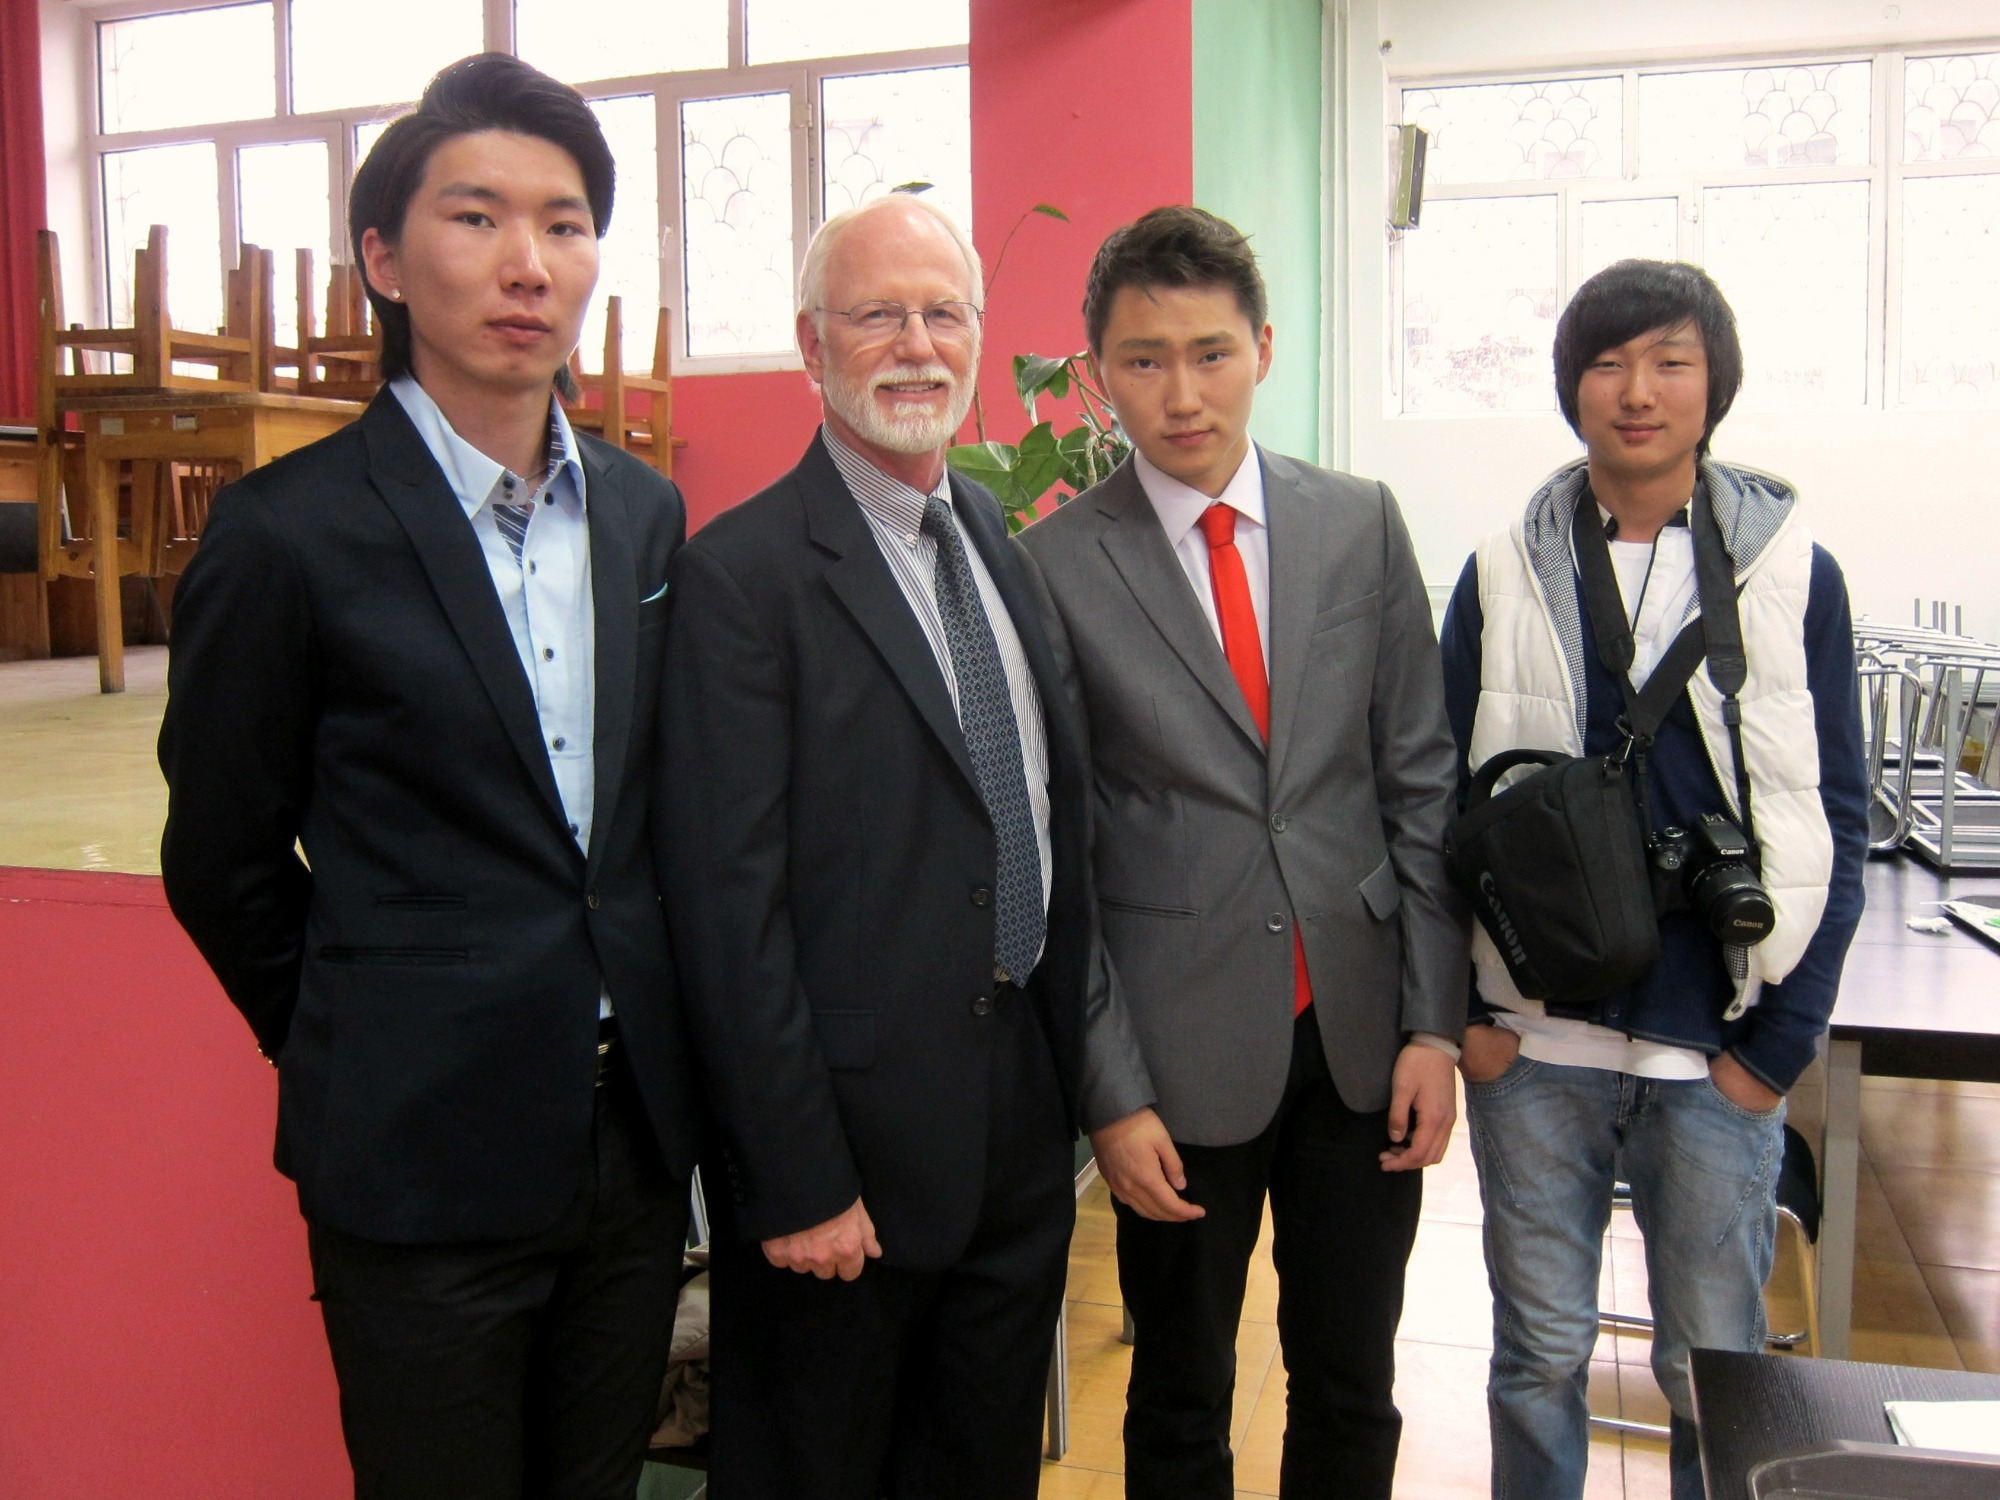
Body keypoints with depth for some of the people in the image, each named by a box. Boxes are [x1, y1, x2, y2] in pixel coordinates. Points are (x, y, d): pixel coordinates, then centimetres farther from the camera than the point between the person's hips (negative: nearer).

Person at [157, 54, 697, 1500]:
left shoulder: (647, 510, 4)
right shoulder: (288, 532, -12)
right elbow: (223, 864, -2)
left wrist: (644, 1044, 10)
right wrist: (357, 1060, 6)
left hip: (637, 1135, 5)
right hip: (423, 1162, -4)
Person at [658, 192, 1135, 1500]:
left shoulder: (1005, 543, 8)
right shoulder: (744, 572, -15)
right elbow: (729, 905, -17)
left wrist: (1075, 1069, 11)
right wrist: (799, 1183, -17)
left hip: (1025, 1128, 7)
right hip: (850, 1145, -6)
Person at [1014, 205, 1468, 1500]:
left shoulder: (1363, 523, 2)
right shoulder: (1056, 567, -7)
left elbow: (1420, 780, 4)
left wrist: (1435, 1020, 0)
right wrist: (1110, 1091, -7)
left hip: (1362, 1033, 3)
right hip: (1185, 1051, -2)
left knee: (1353, 1393, 18)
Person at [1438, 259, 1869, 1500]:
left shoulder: (1794, 574, 1)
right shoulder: (1506, 575, 1)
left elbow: (1836, 822, 1)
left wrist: (1782, 1044, -3)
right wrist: (1459, 1009, -3)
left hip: (1719, 1054, 0)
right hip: (1532, 1040, 1)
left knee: (1718, 1371, 11)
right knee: (1542, 1354, 12)